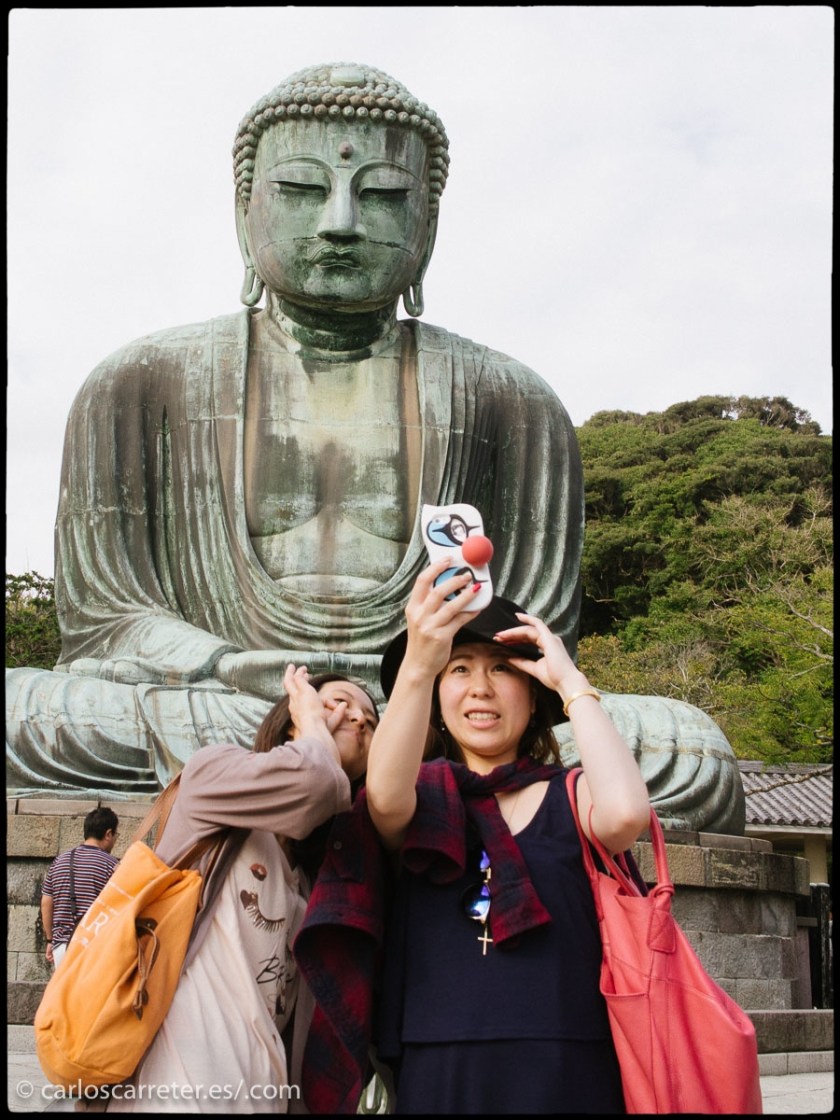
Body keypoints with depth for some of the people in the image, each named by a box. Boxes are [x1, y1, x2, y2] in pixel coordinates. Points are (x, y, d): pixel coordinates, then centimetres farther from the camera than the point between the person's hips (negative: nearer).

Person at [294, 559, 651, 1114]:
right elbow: (385, 796, -20)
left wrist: (572, 682, -10)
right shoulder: (424, 796, 5)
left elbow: (626, 813, -20)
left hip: (567, 1074, 0)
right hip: (438, 1074, 1)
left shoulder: (571, 794, 3)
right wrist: (417, 664, -35)